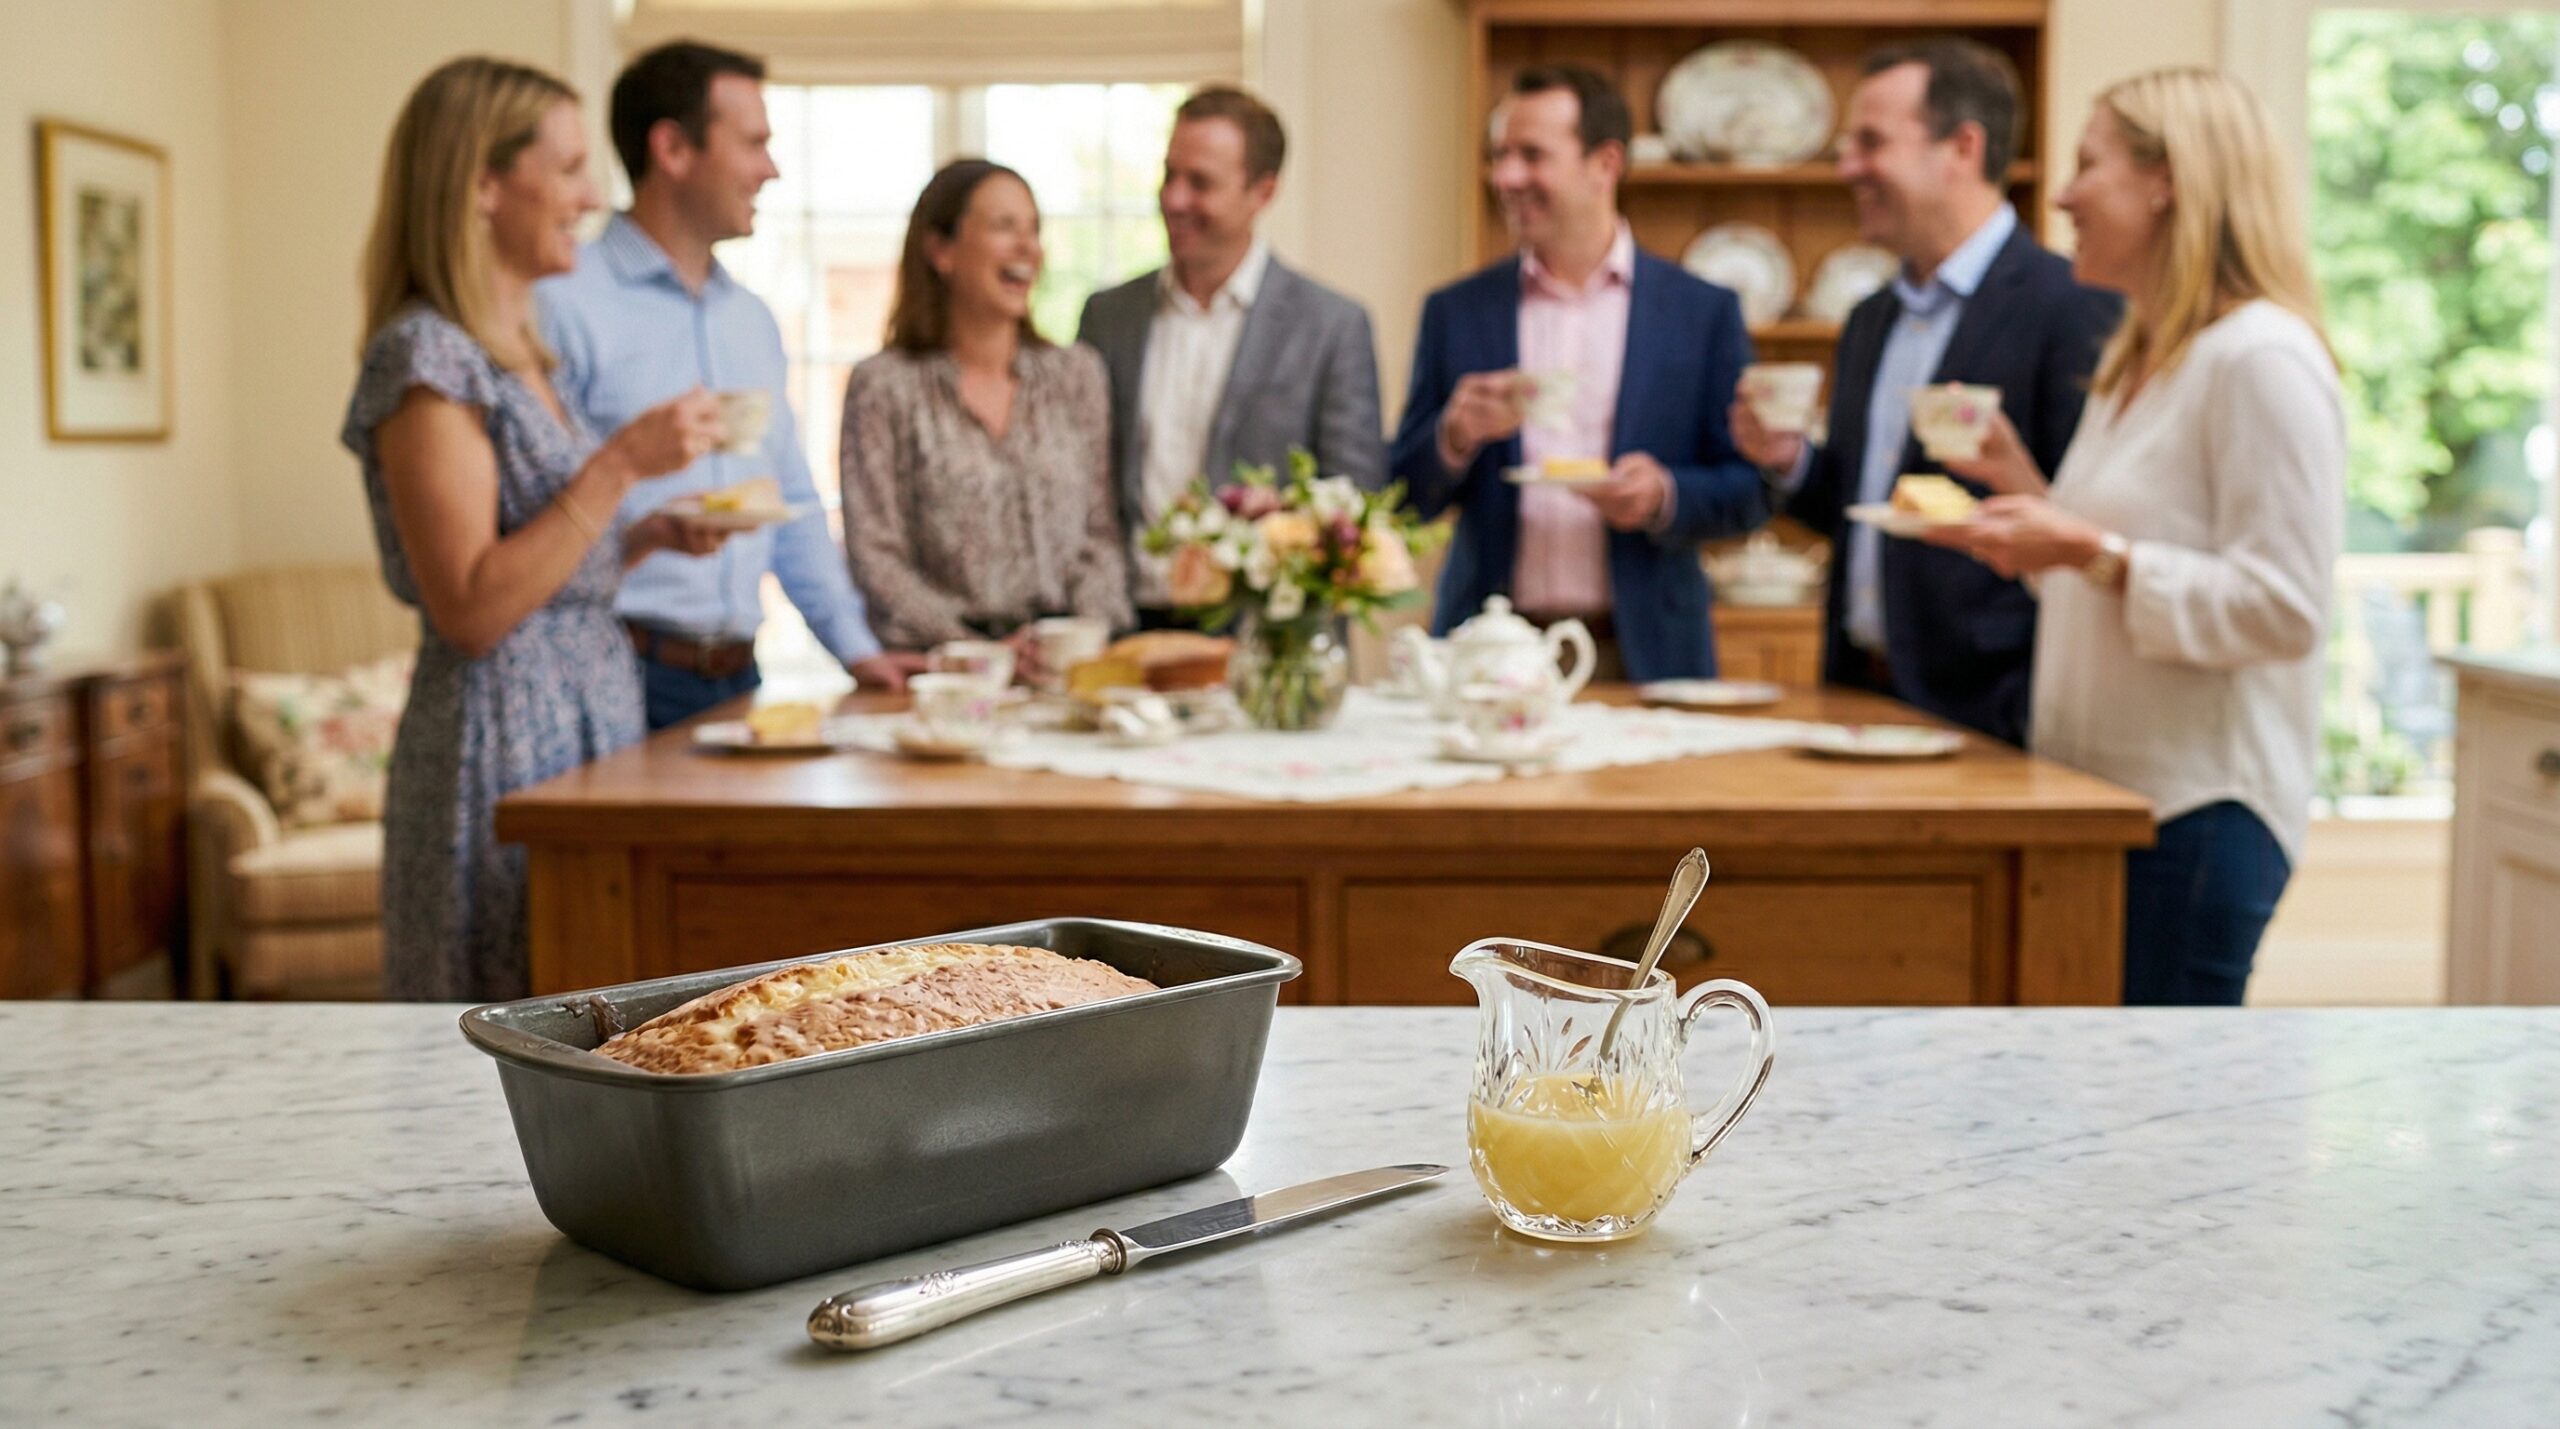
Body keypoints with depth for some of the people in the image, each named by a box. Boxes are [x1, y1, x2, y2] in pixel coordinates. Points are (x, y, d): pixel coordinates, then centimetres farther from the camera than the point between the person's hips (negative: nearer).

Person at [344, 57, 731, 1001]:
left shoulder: (518, 353, 15)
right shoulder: (426, 358, -13)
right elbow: (470, 612, -19)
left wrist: (651, 536, 5)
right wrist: (620, 464, -19)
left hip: (590, 722, 9)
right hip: (504, 741, -9)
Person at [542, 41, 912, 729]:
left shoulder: (752, 319, 16)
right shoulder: (564, 307, -8)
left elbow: (794, 508, 20)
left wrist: (856, 647, 13)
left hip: (739, 675, 7)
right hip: (624, 676, -6)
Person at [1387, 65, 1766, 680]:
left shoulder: (1703, 312, 4)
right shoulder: (1456, 312, 8)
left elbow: (1751, 490, 4)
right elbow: (1406, 498, 8)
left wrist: (1666, 496, -15)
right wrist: (1455, 437, -12)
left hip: (1642, 656, -1)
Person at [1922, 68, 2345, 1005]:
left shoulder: (2262, 359, -13)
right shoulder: (2137, 358, 18)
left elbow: (2282, 607, -18)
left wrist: (2091, 552, -22)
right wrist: (2023, 486, 12)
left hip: (2197, 810, -9)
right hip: (2100, 790, 9)